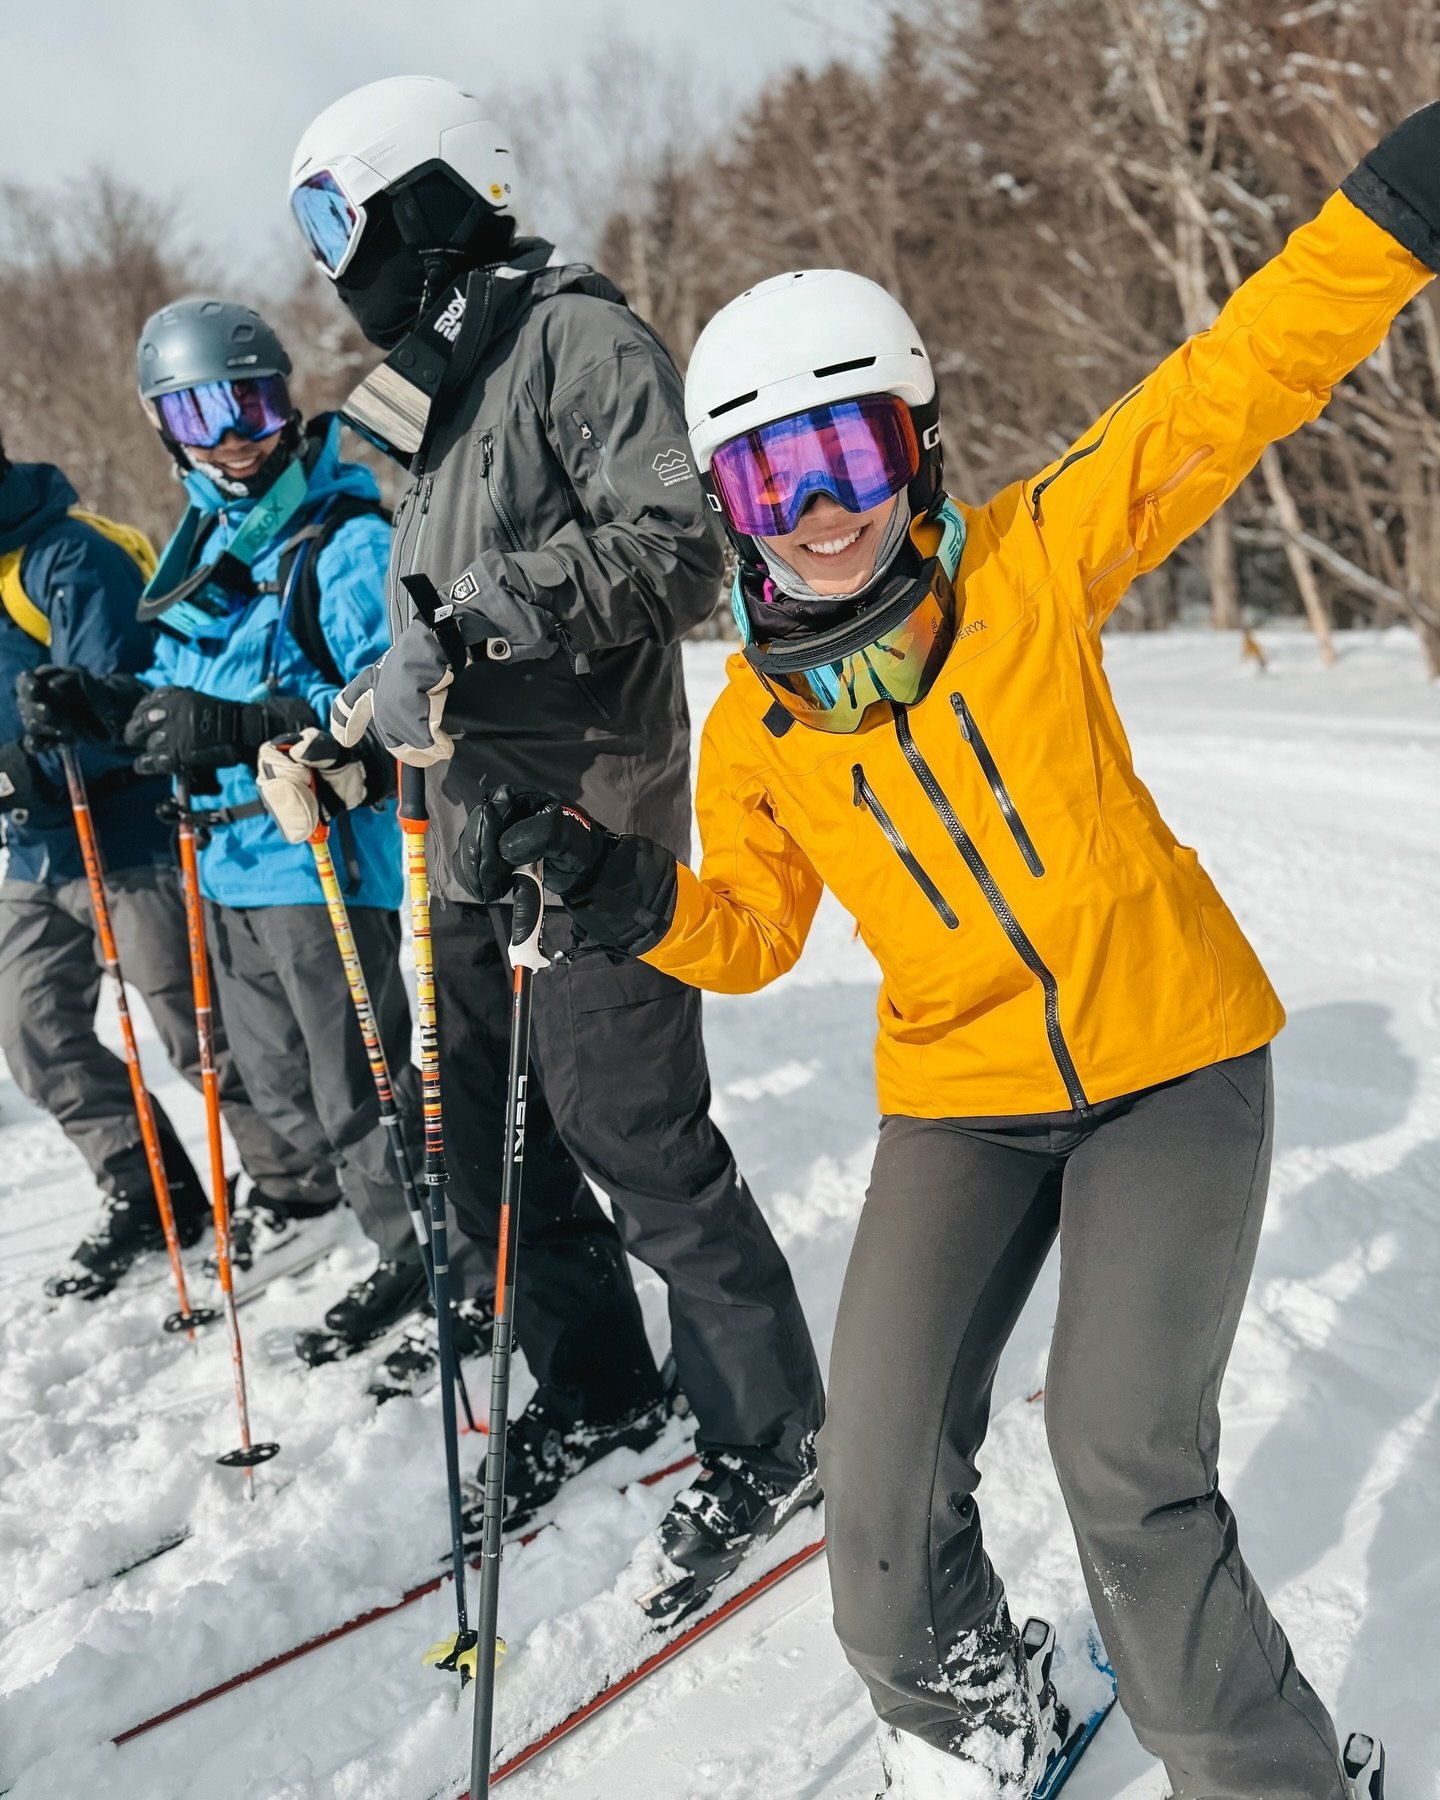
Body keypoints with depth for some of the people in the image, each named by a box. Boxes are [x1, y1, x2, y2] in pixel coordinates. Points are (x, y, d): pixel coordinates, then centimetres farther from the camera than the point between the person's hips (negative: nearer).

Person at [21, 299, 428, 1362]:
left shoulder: (348, 538, -13)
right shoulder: (203, 545, 13)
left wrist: (241, 726, -32)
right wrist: (97, 707, 0)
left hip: (324, 856, -8)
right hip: (231, 860, 8)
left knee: (359, 1081, 3)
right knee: (272, 1074, 21)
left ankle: (421, 1247, 22)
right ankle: (324, 1182, 44)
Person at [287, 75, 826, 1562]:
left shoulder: (577, 340, -9)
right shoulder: (438, 390, 19)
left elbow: (678, 548, -22)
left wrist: (486, 607, -28)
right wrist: (357, 717, 17)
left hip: (585, 831, -9)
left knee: (636, 1143, -3)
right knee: (483, 1136, 14)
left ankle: (771, 1436, 14)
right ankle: (596, 1386, 33)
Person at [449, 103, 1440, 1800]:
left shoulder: (1028, 559, -9)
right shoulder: (754, 725, -2)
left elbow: (1237, 385, -13)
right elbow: (748, 928, 9)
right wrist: (618, 892, -11)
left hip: (1172, 1057, -2)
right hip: (960, 1095, 3)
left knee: (1125, 1465, -13)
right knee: (879, 1492, -4)